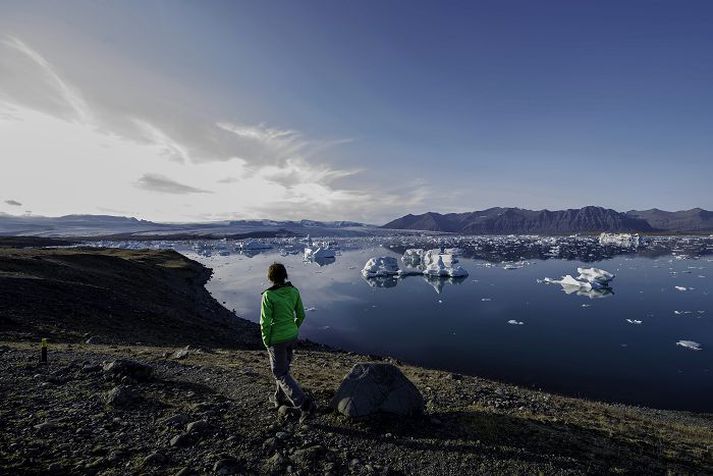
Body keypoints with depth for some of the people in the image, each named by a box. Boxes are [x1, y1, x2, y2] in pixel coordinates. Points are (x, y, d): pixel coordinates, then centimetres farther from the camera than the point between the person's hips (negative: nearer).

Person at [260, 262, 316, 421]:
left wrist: (266, 341, -3)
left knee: (280, 374, 8)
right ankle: (280, 398, 44)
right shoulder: (294, 291, -4)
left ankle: (305, 404, -1)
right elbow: (301, 315, 4)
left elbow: (265, 322, -17)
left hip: (277, 339, -6)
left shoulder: (268, 295, -20)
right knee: (283, 368, 27)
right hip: (292, 336, 6)